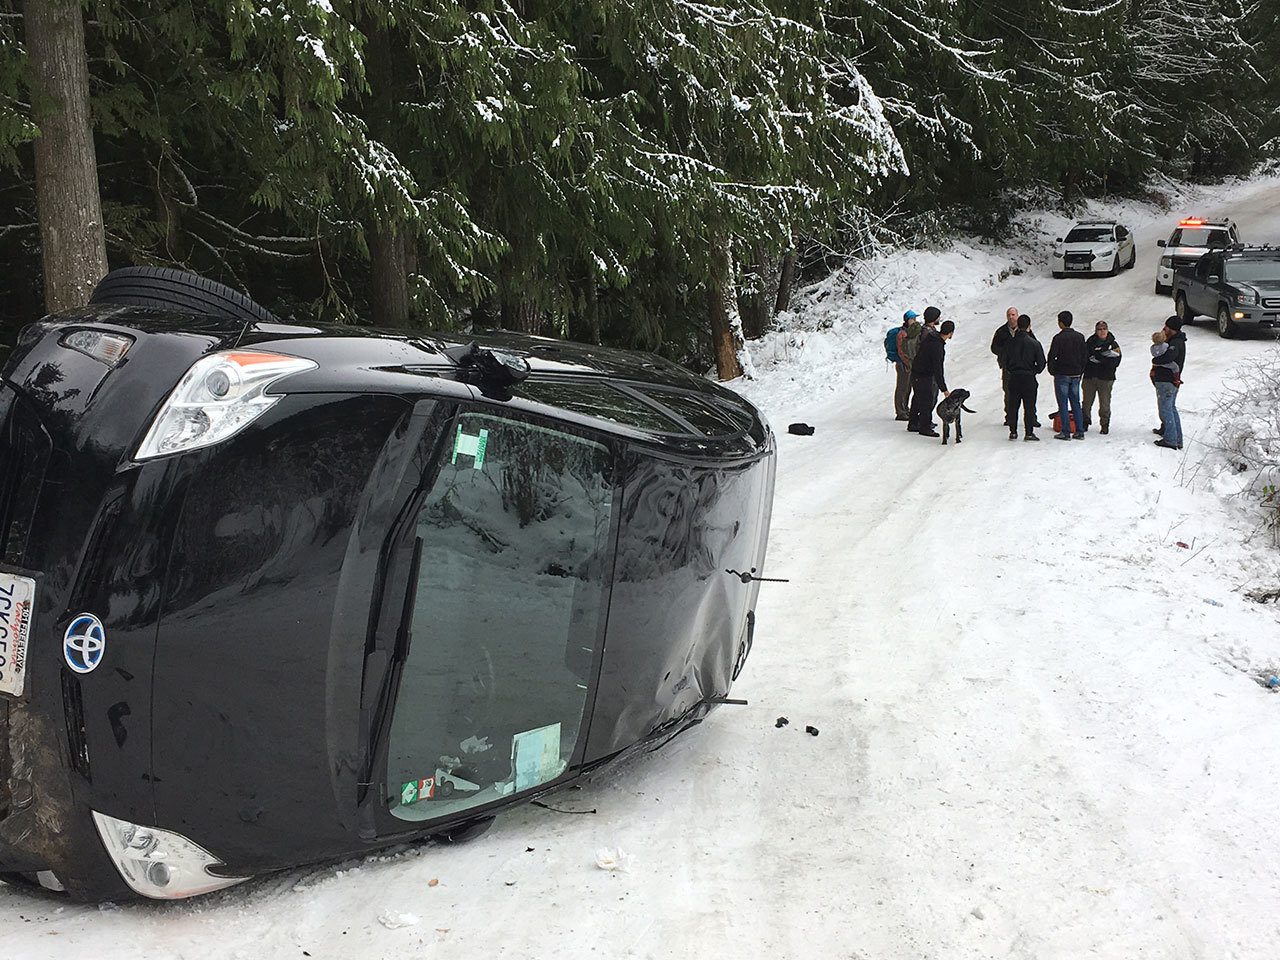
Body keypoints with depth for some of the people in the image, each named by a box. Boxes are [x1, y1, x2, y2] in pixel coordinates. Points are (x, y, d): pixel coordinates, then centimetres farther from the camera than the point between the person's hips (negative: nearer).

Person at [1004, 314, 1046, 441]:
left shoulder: (1011, 342, 0)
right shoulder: (1034, 343, -10)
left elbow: (1005, 361, 5)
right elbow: (1041, 362, -7)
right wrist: (1034, 371, 10)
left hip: (1014, 378, 3)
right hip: (1029, 378, -3)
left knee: (1012, 406, 10)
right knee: (1029, 406, 3)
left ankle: (1013, 432, 12)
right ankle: (1029, 433, 2)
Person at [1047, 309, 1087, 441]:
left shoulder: (1059, 338, -14)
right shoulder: (1080, 337, 4)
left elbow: (1052, 356, -14)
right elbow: (1085, 356, 9)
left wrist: (1052, 371, 2)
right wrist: (1080, 372, 17)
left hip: (1062, 374, -5)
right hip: (1076, 375, 5)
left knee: (1063, 404, 0)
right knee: (1076, 403, 11)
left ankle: (1065, 432, -1)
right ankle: (1079, 432, 10)